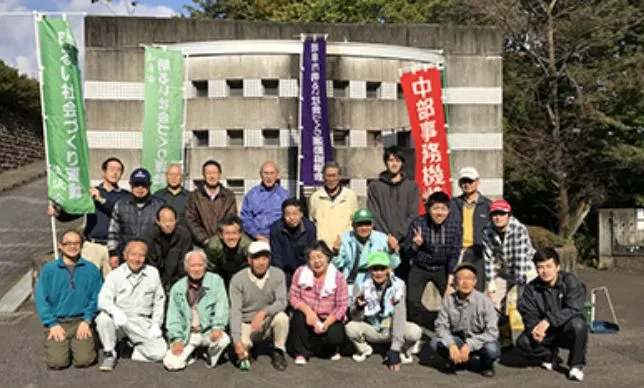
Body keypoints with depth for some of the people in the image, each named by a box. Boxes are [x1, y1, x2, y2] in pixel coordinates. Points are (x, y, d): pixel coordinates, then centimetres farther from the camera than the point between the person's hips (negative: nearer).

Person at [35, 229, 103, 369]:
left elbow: (96, 297, 4)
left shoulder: (91, 269, 1)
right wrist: (52, 324, -7)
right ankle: (57, 345, 19)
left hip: (81, 322, 0)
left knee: (84, 360, -14)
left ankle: (77, 345, 19)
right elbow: (41, 299, 0)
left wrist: (87, 320, -6)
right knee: (57, 362, -14)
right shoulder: (49, 269, 0)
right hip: (57, 322, 0)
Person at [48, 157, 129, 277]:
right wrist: (57, 212, -9)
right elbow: (72, 213, 11)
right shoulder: (90, 193, 13)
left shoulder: (124, 195, 9)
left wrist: (102, 199, -13)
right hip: (92, 245, 1)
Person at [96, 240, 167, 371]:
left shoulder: (153, 273, 7)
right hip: (119, 321, -1)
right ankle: (109, 353, -8)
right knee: (103, 319, -34)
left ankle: (130, 349, 10)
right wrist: (115, 311, -36)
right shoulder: (115, 275, -2)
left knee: (159, 352, -18)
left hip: (142, 322, 1)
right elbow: (103, 300, -14)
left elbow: (159, 301, 12)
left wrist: (156, 324, 1)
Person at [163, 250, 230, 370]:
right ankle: (191, 352, 18)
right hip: (187, 334, 2)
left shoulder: (215, 281, -1)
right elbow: (173, 316, 4)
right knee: (171, 363, -16)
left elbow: (222, 306, -9)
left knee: (223, 339, -32)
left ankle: (211, 356, 4)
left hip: (208, 331, -1)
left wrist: (217, 327, -23)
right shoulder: (177, 288, 6)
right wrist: (177, 339, -8)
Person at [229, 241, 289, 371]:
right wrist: (237, 340, -31)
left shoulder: (278, 274, -11)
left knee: (282, 317, -31)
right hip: (246, 324, -1)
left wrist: (263, 312, -38)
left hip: (268, 321, 1)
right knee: (240, 348, -29)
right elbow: (235, 310, -20)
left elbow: (282, 302, -19)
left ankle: (278, 352, -4)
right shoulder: (238, 279, -14)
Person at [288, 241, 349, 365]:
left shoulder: (338, 277, -9)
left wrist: (326, 324, -23)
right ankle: (301, 352, -10)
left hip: (330, 320, -1)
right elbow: (293, 297, -8)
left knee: (334, 337, -30)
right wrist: (307, 310, -27)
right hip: (308, 318, 1)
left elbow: (342, 306, -11)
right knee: (298, 316, -31)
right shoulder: (300, 272, -5)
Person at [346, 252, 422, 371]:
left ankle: (403, 352, 7)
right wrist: (358, 307, -43)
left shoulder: (398, 285, -18)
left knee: (415, 331, -29)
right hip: (371, 330, 1)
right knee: (350, 328, -30)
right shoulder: (362, 285, -16)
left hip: (392, 329, 0)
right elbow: (355, 318, -18)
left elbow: (399, 317, -23)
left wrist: (395, 349, -30)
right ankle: (364, 349, 6)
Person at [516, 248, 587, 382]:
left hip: (567, 330, -3)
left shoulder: (570, 281, -15)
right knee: (523, 342, -23)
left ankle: (576, 365, -12)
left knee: (577, 324, -37)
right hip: (547, 334, 3)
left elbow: (574, 309, -26)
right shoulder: (531, 288, -4)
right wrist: (534, 328, -31)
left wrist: (548, 320, -37)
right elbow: (528, 314, -7)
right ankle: (551, 356, 10)